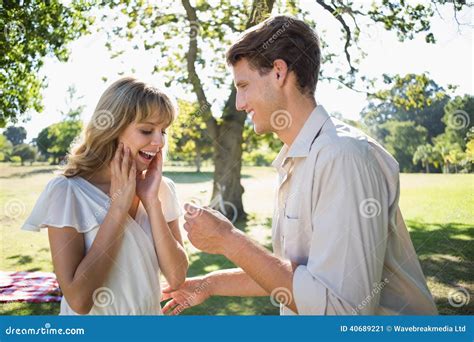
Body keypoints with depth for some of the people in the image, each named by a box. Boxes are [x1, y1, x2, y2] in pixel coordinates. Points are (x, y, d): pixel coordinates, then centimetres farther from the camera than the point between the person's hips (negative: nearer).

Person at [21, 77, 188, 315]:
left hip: (150, 310, 4)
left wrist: (151, 201, -19)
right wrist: (118, 206, -23)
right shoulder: (67, 192, -18)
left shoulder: (161, 189, -6)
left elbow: (176, 277, -12)